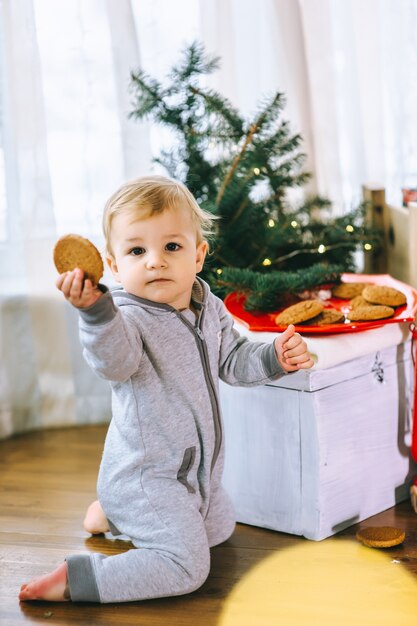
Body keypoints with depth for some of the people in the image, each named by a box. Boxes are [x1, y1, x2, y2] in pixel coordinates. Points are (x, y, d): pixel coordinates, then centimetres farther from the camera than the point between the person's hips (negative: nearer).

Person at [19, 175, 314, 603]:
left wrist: (274, 358, -5)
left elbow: (232, 361, 13)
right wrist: (95, 311, -64)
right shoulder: (125, 317, -25)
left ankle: (114, 513, 35)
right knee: (185, 567, -15)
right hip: (148, 475, -9)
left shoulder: (209, 308, -1)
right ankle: (72, 580, -6)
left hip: (196, 466, 9)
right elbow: (114, 362, -46)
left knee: (218, 531, 30)